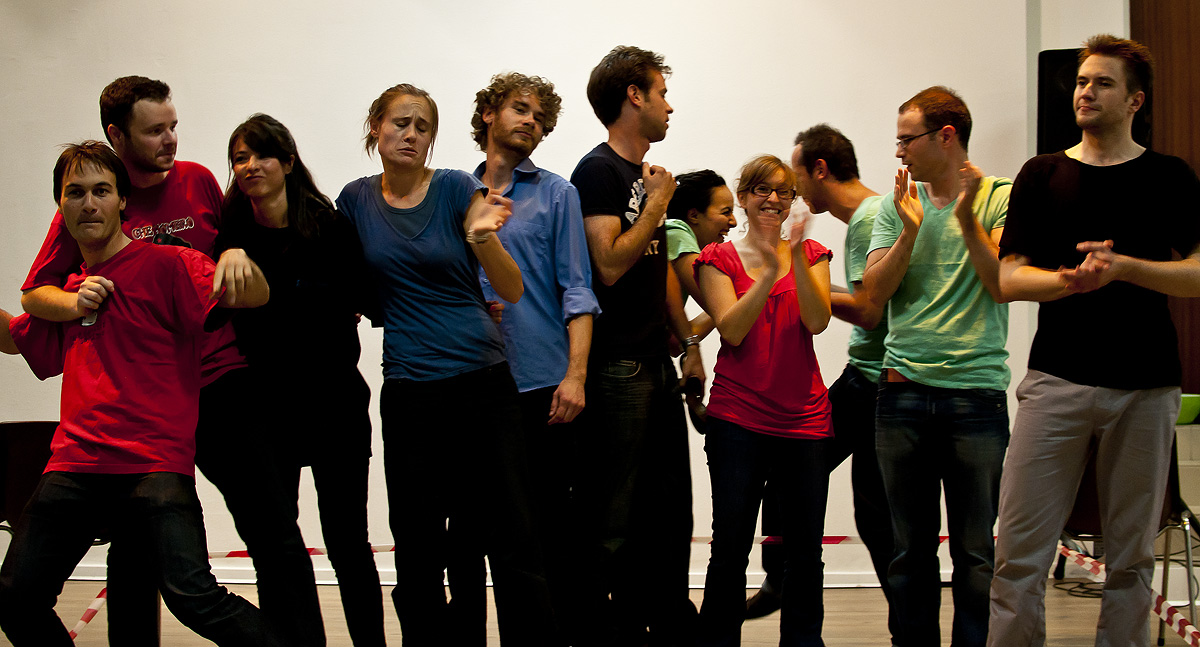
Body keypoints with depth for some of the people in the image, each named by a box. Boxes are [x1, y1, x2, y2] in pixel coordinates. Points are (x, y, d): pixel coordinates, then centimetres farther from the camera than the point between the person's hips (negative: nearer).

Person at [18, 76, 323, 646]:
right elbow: (34, 295, 3)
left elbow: (230, 251, 19)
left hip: (221, 382, 1)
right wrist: (74, 303, -18)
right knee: (134, 550, 9)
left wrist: (238, 254, -4)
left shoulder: (198, 181, 4)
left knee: (275, 532, -2)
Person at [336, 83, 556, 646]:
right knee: (417, 554, 7)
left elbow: (512, 290, -10)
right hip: (408, 393, 3)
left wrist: (484, 238, -26)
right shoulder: (356, 200, 6)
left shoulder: (457, 189, -3)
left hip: (481, 385, -2)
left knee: (512, 545, -4)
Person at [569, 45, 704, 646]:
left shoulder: (648, 176, 16)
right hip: (616, 367, -9)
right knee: (612, 520, -3)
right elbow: (610, 264, -21)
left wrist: (689, 341, 17)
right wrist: (657, 204, -12)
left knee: (669, 510, 15)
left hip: (655, 362, 9)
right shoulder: (598, 171, -11)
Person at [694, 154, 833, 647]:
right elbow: (732, 330, -9)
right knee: (730, 546, -3)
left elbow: (817, 321, -6)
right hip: (738, 419, -2)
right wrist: (769, 274, -19)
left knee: (806, 550, 5)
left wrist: (798, 259, -18)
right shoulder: (719, 259, 6)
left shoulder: (812, 256, 11)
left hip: (804, 419, 2)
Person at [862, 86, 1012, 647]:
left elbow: (1005, 286, -7)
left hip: (976, 394, -3)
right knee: (910, 549, 9)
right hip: (903, 391, 3)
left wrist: (967, 221, -17)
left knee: (975, 552, 2)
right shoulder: (898, 203, 10)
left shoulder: (1001, 198, 1)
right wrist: (910, 229, -10)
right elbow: (874, 289, 3)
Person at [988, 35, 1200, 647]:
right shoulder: (1041, 175, 10)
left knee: (1130, 558, 5)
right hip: (1056, 380, 0)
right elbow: (1008, 279, 4)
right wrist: (1070, 278, -15)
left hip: (1143, 388, 0)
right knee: (1020, 552, -5)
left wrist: (1122, 266, -14)